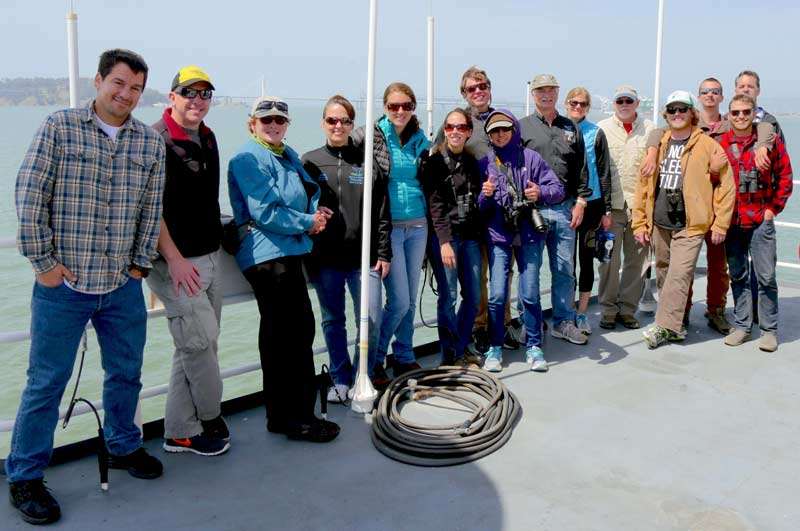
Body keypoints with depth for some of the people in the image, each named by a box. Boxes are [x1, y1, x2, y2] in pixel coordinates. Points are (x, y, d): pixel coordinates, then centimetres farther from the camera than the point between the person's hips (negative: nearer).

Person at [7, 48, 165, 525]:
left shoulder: (151, 143, 6)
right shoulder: (60, 128, -4)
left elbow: (152, 208, 8)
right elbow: (30, 196, -6)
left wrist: (140, 263, 5)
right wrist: (43, 261, -9)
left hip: (123, 286, 4)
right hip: (63, 285, -4)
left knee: (126, 372, 16)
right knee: (47, 382, 4)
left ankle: (124, 446, 38)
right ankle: (24, 476, 21)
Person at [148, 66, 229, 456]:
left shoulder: (208, 138, 13)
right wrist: (174, 258, -21)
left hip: (209, 258, 8)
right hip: (175, 263, -8)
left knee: (196, 347, 12)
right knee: (201, 342, -4)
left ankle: (180, 433, 23)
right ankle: (210, 421, 18)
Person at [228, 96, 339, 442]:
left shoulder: (288, 155, 17)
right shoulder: (247, 160, -10)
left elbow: (311, 190, 23)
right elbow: (265, 212, -18)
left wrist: (317, 212, 1)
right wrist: (308, 223, -10)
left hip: (288, 252, 10)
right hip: (267, 254, -10)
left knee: (279, 335, 14)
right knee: (297, 331, -9)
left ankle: (282, 414, 25)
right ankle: (297, 417, 1)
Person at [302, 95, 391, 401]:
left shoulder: (367, 162, 5)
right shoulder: (309, 162, 5)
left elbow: (382, 213, 5)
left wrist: (383, 253, 0)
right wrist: (305, 253, 1)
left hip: (364, 256, 0)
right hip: (325, 258, 1)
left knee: (371, 321, -1)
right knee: (333, 320, 10)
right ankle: (340, 380, 25)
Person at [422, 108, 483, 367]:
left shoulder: (471, 162, 14)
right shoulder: (436, 162, -4)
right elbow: (435, 204, -11)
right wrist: (444, 241, -17)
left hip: (470, 236, 6)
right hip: (444, 237, -6)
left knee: (473, 297, 8)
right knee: (448, 297, -4)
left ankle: (461, 348, 24)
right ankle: (450, 357, 8)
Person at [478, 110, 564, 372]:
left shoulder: (530, 158, 3)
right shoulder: (485, 164, 7)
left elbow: (558, 189, 0)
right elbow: (480, 208, 6)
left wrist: (541, 193, -20)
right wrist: (485, 195, -16)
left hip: (530, 234, 0)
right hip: (498, 235, 1)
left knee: (530, 293, 3)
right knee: (497, 294, -5)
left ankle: (533, 347, 17)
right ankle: (495, 348, 10)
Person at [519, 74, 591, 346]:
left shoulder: (571, 129, 14)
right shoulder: (521, 127, 2)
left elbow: (581, 169, 14)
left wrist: (580, 201, 6)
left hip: (565, 209, 4)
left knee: (565, 269, 9)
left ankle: (564, 322, 20)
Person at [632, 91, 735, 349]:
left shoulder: (708, 146, -1)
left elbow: (726, 185, -1)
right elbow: (643, 185, 12)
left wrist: (720, 224, -4)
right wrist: (639, 223, 7)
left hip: (690, 225, -5)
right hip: (659, 224, 5)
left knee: (679, 275, -14)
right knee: (663, 275, 11)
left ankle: (665, 326, -12)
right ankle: (675, 326, 23)